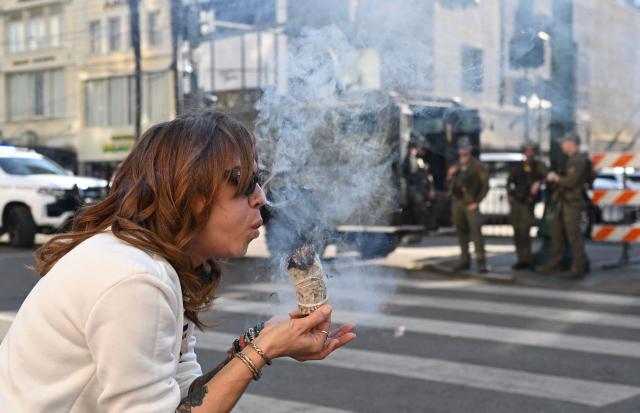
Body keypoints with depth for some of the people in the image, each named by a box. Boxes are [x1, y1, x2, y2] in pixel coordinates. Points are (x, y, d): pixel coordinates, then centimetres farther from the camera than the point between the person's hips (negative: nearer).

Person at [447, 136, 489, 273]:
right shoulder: (455, 166, 14)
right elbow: (449, 185, 18)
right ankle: (465, 260, 15)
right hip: (457, 202, 5)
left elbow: (485, 185, -4)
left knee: (476, 230, -12)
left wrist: (477, 202, -9)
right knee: (461, 232, 8)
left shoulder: (477, 165, -2)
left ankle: (481, 262, -11)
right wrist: (450, 175, -2)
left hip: (470, 203, -5)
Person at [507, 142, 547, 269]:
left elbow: (545, 176, -15)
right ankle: (521, 259, 14)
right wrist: (509, 195, 6)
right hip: (516, 201, 5)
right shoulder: (518, 166, 15)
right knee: (517, 232, 5)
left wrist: (538, 183, -34)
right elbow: (509, 181, 20)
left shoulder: (539, 165, 3)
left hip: (528, 202, -4)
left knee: (524, 231, -14)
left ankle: (526, 259, -10)